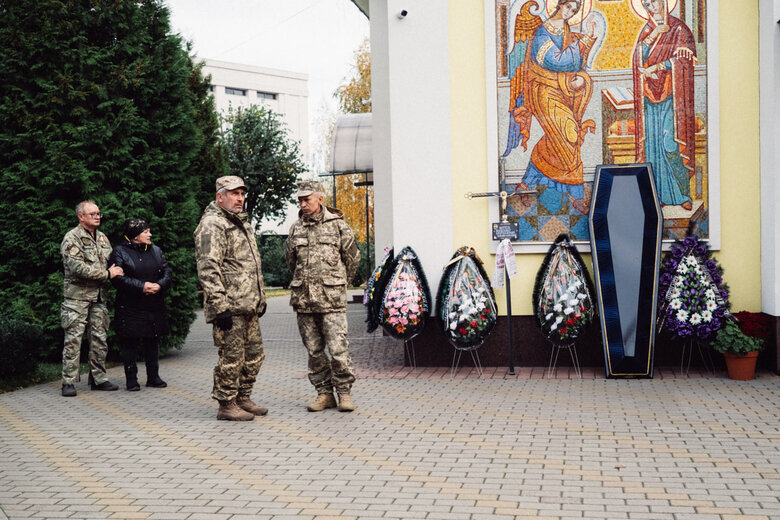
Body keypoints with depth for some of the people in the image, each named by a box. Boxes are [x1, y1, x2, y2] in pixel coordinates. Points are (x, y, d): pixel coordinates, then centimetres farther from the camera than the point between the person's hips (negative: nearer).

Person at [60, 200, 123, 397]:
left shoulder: (102, 238, 15)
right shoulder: (72, 238, -8)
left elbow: (111, 262, 24)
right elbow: (77, 267, -18)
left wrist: (116, 271, 0)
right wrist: (107, 274, -16)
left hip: (98, 296, 7)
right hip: (77, 296, -6)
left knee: (99, 339, 8)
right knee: (73, 339, -5)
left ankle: (98, 378, 17)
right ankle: (69, 382, 0)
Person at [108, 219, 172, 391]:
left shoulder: (156, 251, 13)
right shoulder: (120, 252, -3)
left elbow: (167, 272, 9)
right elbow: (117, 278, -13)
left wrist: (159, 285, -13)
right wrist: (142, 286, -20)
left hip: (154, 307, 5)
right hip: (130, 308, -4)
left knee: (152, 342, 10)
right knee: (130, 344, 0)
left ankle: (153, 377, 20)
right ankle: (131, 379, 9)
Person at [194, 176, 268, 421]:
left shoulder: (241, 223, 19)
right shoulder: (212, 225, -12)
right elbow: (208, 269, -19)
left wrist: (260, 298, 23)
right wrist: (220, 307, -23)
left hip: (249, 306, 10)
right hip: (230, 307, -9)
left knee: (254, 354, 14)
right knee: (232, 356, -4)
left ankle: (243, 399, 26)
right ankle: (226, 405, 8)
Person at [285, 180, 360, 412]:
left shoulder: (337, 225, 0)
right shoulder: (296, 229, 9)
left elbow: (352, 257, 9)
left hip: (332, 299, -4)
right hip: (304, 299, 4)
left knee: (338, 349, -7)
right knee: (314, 351, 7)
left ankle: (344, 392, 6)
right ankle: (324, 393, 16)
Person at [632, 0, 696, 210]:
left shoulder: (679, 29, 2)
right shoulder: (646, 31, 14)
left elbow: (682, 59, -8)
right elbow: (639, 60, 0)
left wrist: (655, 68, -8)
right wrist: (653, 35, -9)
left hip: (670, 94, -4)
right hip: (650, 95, 4)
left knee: (670, 141, -13)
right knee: (652, 141, -1)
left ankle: (682, 194, -5)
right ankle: (659, 194, 4)